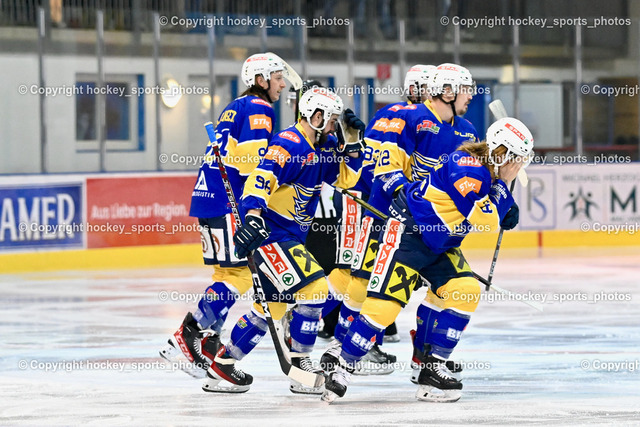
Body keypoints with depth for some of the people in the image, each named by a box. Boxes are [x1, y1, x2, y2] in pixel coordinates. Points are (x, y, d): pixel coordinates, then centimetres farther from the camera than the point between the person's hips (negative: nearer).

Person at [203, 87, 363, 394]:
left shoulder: (321, 147, 12)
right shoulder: (290, 144, -18)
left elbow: (345, 178, 18)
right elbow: (262, 177, -30)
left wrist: (353, 151, 0)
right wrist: (253, 216, -43)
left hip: (290, 236, 11)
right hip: (269, 232, -11)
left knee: (272, 306, 15)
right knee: (314, 288, -17)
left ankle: (223, 364, 21)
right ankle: (299, 365, -9)